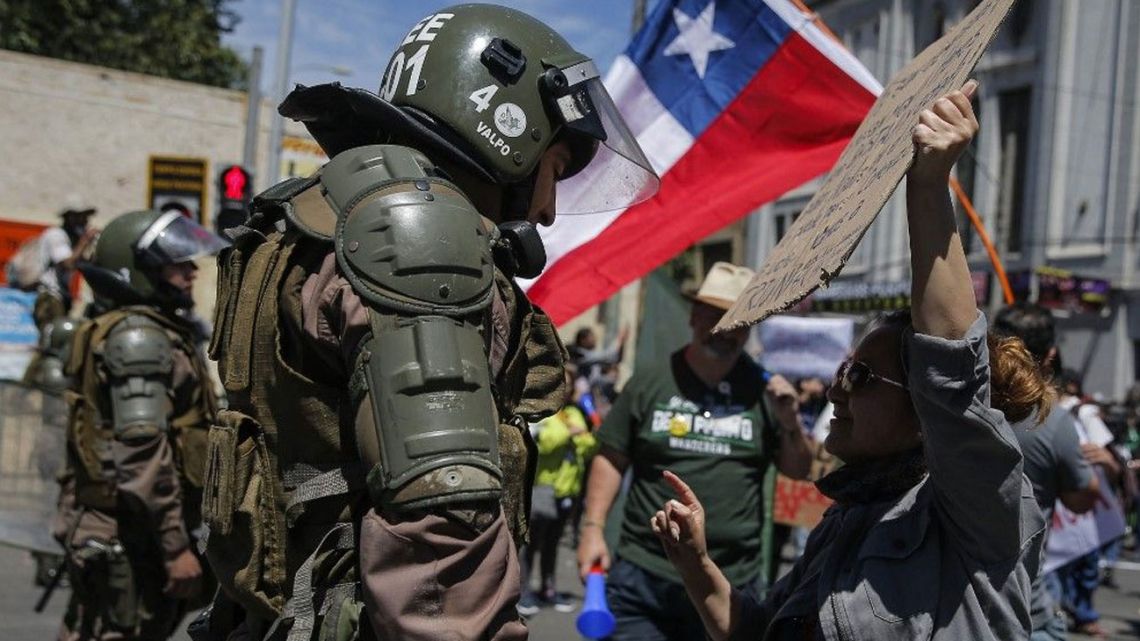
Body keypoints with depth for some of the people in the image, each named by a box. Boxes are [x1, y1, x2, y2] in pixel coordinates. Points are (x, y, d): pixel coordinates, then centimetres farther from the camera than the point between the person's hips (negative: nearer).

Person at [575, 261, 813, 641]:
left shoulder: (762, 390, 5)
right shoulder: (649, 384, 3)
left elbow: (798, 472, 11)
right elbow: (611, 459, 7)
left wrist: (790, 424, -6)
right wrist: (593, 528, -2)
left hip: (732, 586, 1)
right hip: (642, 575, -1)